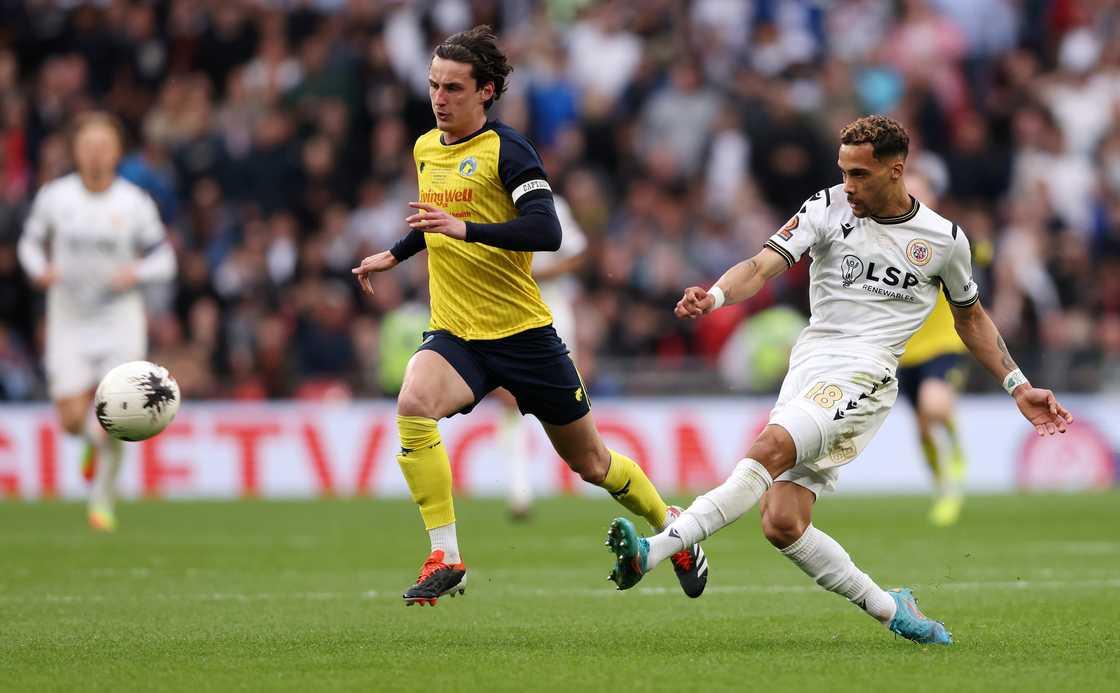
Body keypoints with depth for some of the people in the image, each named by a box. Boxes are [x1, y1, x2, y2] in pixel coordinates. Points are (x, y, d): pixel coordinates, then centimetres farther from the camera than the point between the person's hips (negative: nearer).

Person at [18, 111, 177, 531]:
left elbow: (163, 259, 3)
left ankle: (103, 497, 10)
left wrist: (136, 273, -18)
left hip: (120, 319, -1)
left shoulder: (135, 203, -5)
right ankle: (94, 441, 32)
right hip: (69, 320, 1)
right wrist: (39, 270, -11)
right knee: (72, 420, -7)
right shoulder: (54, 196, -4)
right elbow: (31, 241, 10)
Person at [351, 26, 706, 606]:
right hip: (453, 334, 4)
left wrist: (466, 229, -33)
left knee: (590, 462, 8)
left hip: (522, 332, -4)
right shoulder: (425, 148, 9)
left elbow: (547, 232, -25)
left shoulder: (506, 150, -12)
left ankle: (669, 525, 37)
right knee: (413, 404, -29)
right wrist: (394, 255, 31)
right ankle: (444, 558, -24)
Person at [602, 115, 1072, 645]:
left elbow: (970, 317, 25)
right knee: (781, 524, -8)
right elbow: (765, 265, -5)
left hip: (864, 374, -3)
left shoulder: (945, 239, 7)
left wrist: (1018, 387, 22)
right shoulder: (829, 209, 7)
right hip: (807, 368, 3)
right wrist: (716, 295, -26)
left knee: (770, 447, -29)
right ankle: (890, 610, 10)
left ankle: (655, 550, -39)